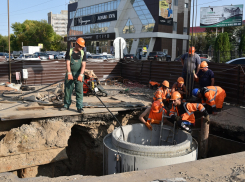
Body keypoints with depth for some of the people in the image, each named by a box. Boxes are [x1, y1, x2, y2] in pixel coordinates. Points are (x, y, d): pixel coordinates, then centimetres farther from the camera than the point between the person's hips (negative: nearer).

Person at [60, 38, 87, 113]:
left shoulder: (83, 53, 3)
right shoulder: (69, 52, 1)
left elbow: (83, 65, -5)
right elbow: (68, 63, -6)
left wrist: (81, 75, -19)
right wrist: (69, 73, -19)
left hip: (79, 74, 0)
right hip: (70, 74, 0)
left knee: (79, 91, -5)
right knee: (68, 90, 7)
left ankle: (79, 107, -2)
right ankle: (66, 105, 22)